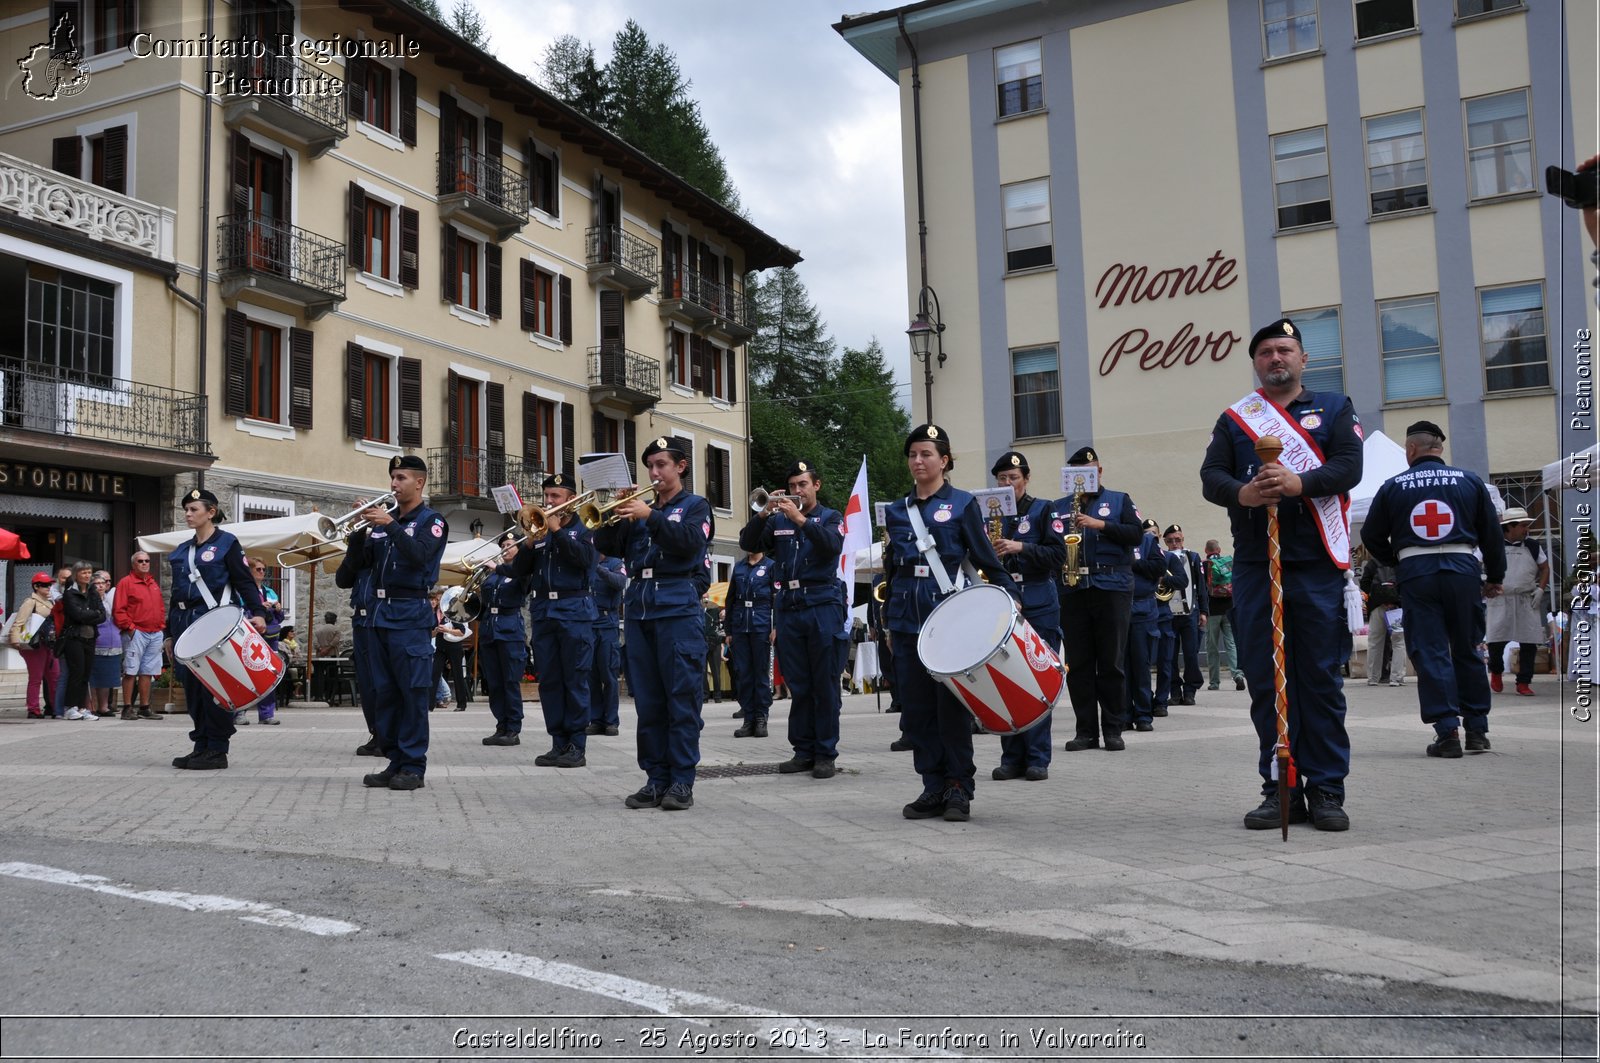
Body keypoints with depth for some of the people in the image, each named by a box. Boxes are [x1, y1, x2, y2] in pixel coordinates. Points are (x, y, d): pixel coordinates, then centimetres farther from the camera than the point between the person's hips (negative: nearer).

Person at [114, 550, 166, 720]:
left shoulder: (154, 584, 20)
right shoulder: (125, 582, -1)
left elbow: (161, 607, 24)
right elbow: (118, 610, -7)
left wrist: (161, 625, 11)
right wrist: (129, 627, -13)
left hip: (155, 634, 6)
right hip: (136, 634, -6)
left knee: (147, 672, 8)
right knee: (130, 671, -6)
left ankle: (144, 708, 12)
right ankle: (127, 708, -3)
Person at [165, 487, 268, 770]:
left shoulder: (227, 543, -1)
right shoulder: (182, 551, 17)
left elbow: (244, 581, -8)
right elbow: (176, 594, 21)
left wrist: (257, 612, -22)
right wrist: (170, 632, 19)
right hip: (186, 624, 7)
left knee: (214, 688, -6)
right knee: (192, 688, 7)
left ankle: (217, 751, 0)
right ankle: (201, 747, 14)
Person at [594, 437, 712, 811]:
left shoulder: (695, 506, 9)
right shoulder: (637, 508, 19)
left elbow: (689, 541, -11)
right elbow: (606, 546, 10)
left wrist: (649, 516, -14)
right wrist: (614, 516, -4)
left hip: (678, 608, -4)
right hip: (639, 608, 5)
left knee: (682, 698, -5)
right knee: (648, 701, 4)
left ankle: (682, 781, -2)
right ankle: (656, 778, 10)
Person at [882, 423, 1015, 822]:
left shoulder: (963, 504, 1)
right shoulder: (896, 511, 13)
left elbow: (986, 559, 0)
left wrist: (1011, 595, -12)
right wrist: (888, 621, 18)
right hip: (907, 619, 4)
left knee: (952, 703, -2)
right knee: (916, 707, 4)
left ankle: (959, 789, 8)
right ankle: (933, 788, 13)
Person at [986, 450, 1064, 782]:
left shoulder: (1043, 509, 3)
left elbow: (1058, 554, -7)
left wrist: (1020, 547, -18)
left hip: (1039, 605, -3)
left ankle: (1038, 758, 3)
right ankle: (1011, 757, 8)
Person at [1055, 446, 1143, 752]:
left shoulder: (1119, 500, 11)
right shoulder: (1059, 507, 17)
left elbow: (1136, 534, -3)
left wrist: (1100, 525, -13)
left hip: (1112, 589, -2)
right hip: (1072, 592, 2)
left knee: (1111, 663, 0)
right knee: (1078, 665, 2)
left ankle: (1114, 729, 6)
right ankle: (1086, 730, 8)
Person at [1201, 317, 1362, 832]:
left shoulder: (1333, 408, 11)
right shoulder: (1234, 418, 15)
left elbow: (1350, 465, -3)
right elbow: (1211, 475, 3)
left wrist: (1299, 483, -22)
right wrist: (1242, 493, -20)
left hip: (1317, 564, -2)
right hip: (1254, 566, 2)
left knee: (1321, 678, 0)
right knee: (1264, 679, 3)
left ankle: (1326, 789, 7)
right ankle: (1279, 789, 10)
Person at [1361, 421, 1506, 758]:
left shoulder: (1393, 486, 4)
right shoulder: (1469, 480, 7)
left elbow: (1371, 536, 9)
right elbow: (1492, 533, 10)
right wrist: (1496, 577, 20)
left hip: (1416, 573, -2)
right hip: (1463, 569, 2)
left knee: (1429, 653, 1)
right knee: (1467, 650, 12)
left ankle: (1447, 731, -5)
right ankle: (1477, 729, 17)